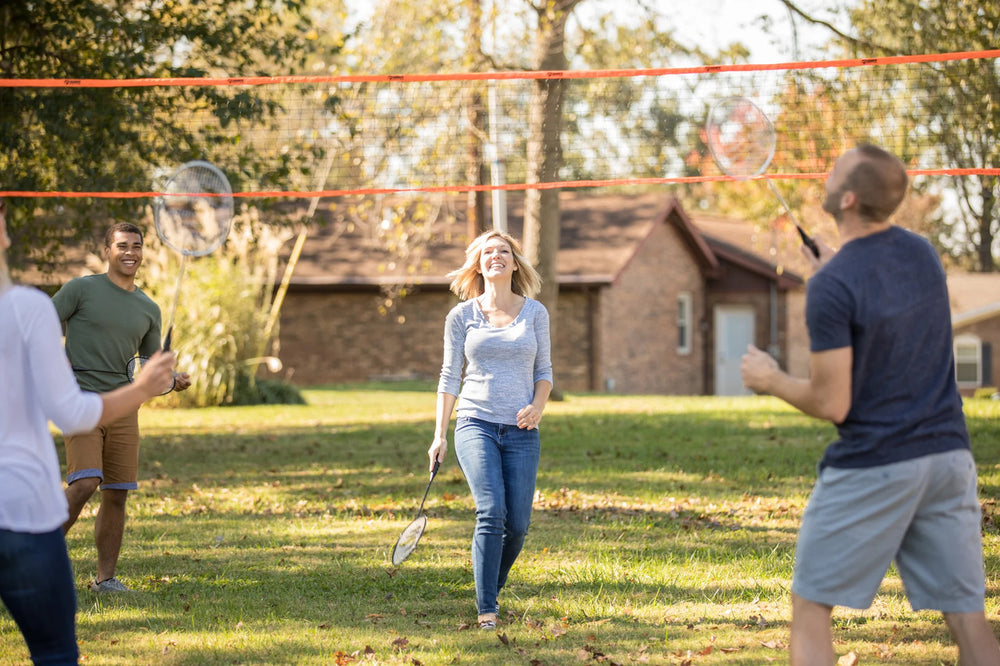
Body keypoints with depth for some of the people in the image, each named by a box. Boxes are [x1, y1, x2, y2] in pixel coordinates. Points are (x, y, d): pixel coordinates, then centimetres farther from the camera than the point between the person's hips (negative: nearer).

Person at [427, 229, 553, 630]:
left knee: (517, 524, -3)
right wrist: (439, 435, 4)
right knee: (491, 513, -19)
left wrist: (537, 406, -7)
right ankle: (487, 610, -15)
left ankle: (492, 589, 24)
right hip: (475, 424, -2)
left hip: (521, 431, 2)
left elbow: (544, 370, 14)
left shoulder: (535, 312, 8)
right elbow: (450, 376, 8)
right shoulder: (462, 316, 5)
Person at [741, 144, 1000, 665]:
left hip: (872, 466, -6)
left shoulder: (832, 286, -15)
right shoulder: (922, 254, 7)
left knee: (811, 609, 7)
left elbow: (832, 405, -15)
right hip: (949, 456, 6)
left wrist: (771, 380, 3)